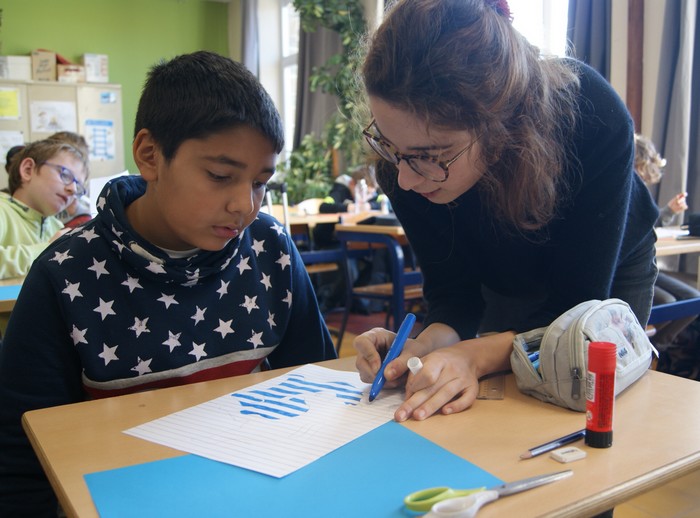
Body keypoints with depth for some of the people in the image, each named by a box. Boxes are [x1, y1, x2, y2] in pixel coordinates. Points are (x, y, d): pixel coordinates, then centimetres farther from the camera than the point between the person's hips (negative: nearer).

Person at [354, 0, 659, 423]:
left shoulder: (594, 120, -42)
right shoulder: (407, 151, -34)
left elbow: (578, 310, -36)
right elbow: (453, 294, -25)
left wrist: (477, 355, -53)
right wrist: (424, 346, -47)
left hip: (610, 270, -1)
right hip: (503, 278, 2)